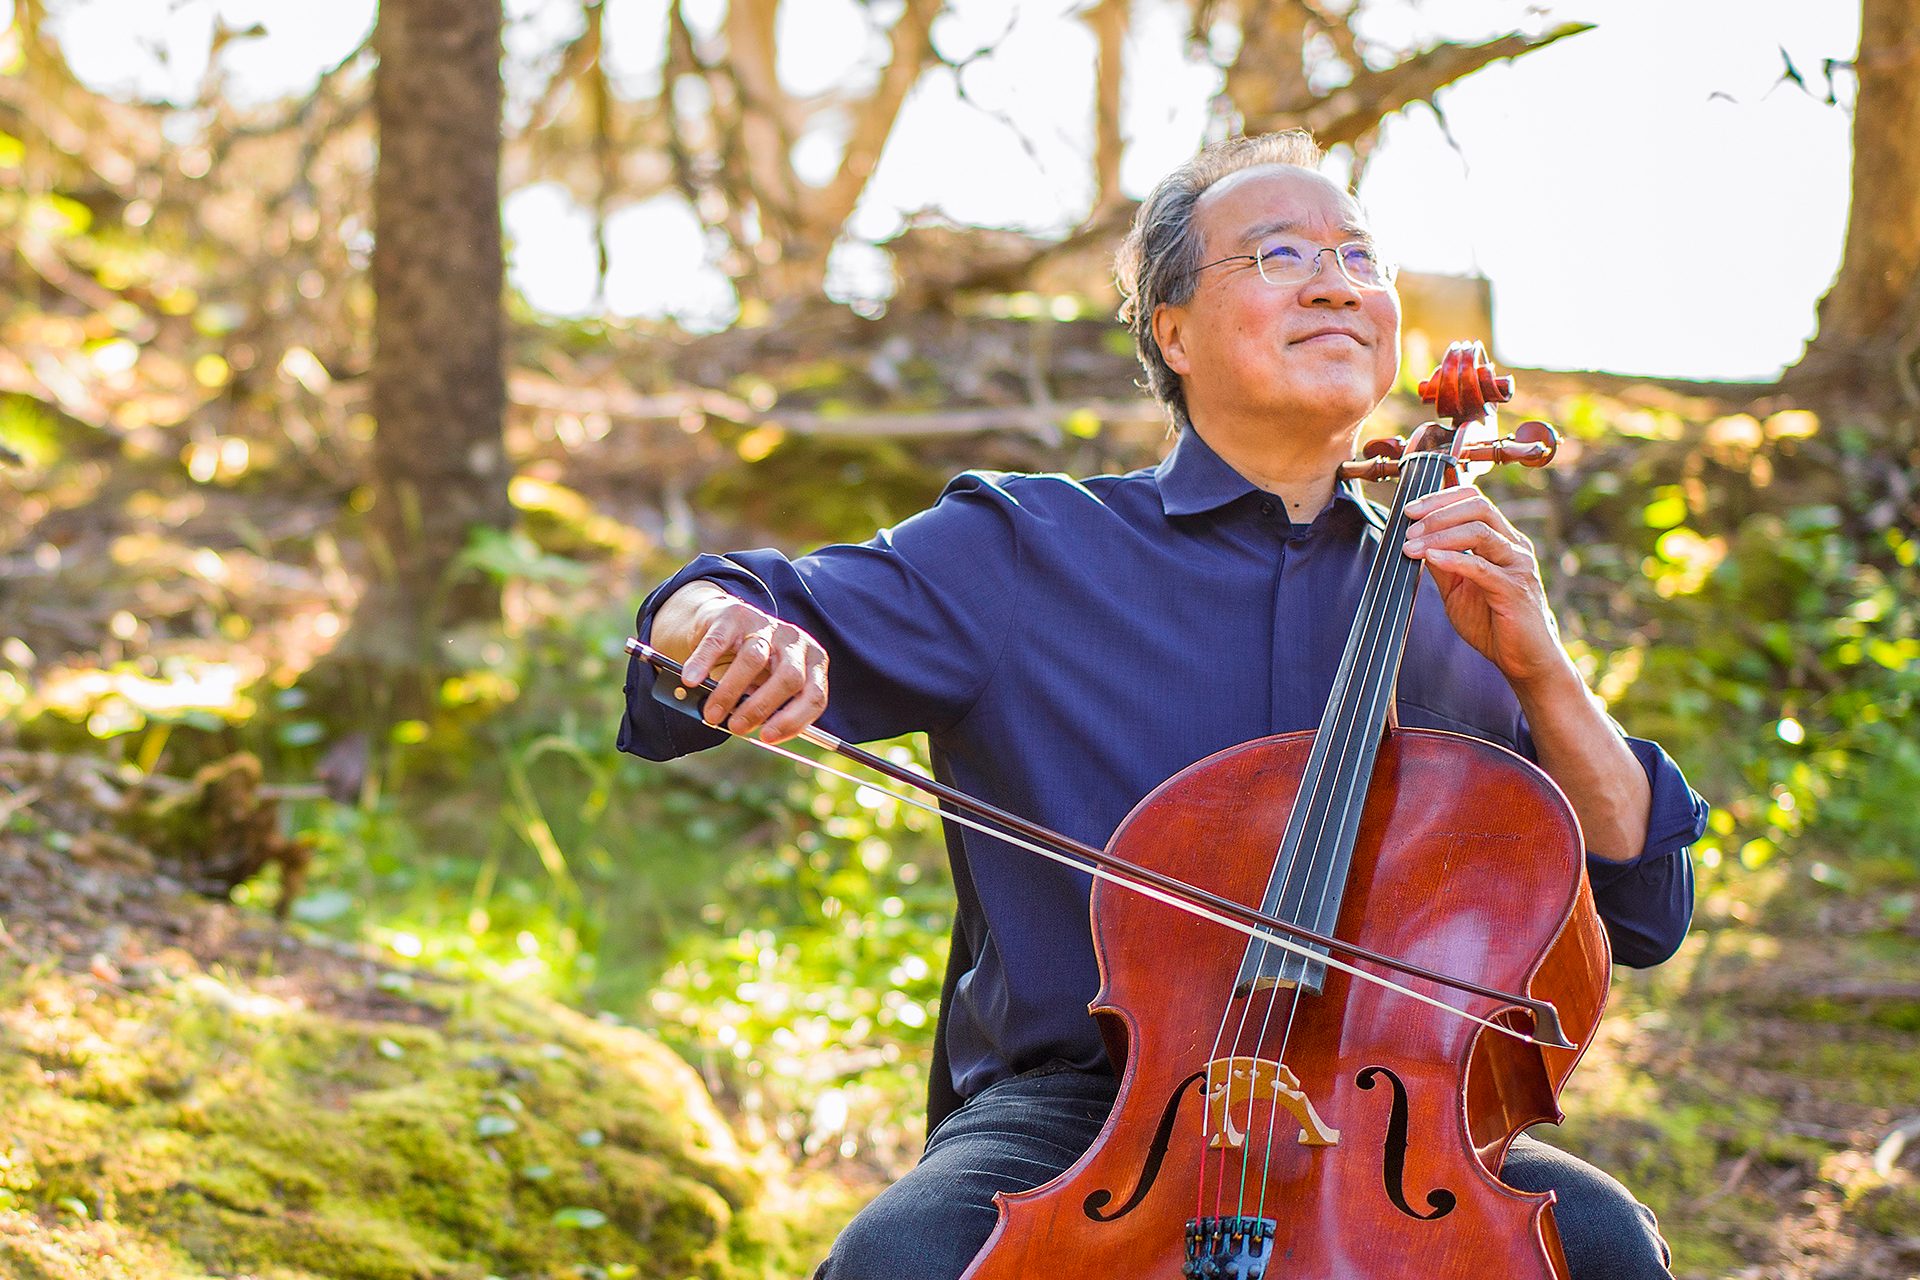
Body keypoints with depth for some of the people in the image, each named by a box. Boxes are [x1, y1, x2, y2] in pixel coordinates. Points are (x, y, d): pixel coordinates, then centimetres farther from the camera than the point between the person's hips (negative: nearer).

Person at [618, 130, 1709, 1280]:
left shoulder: (1449, 602, 13)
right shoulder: (1022, 550, 6)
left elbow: (1642, 908, 10)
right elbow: (695, 623, 2)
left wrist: (1540, 672, -3)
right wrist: (733, 626, -22)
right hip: (1076, 1109, -2)